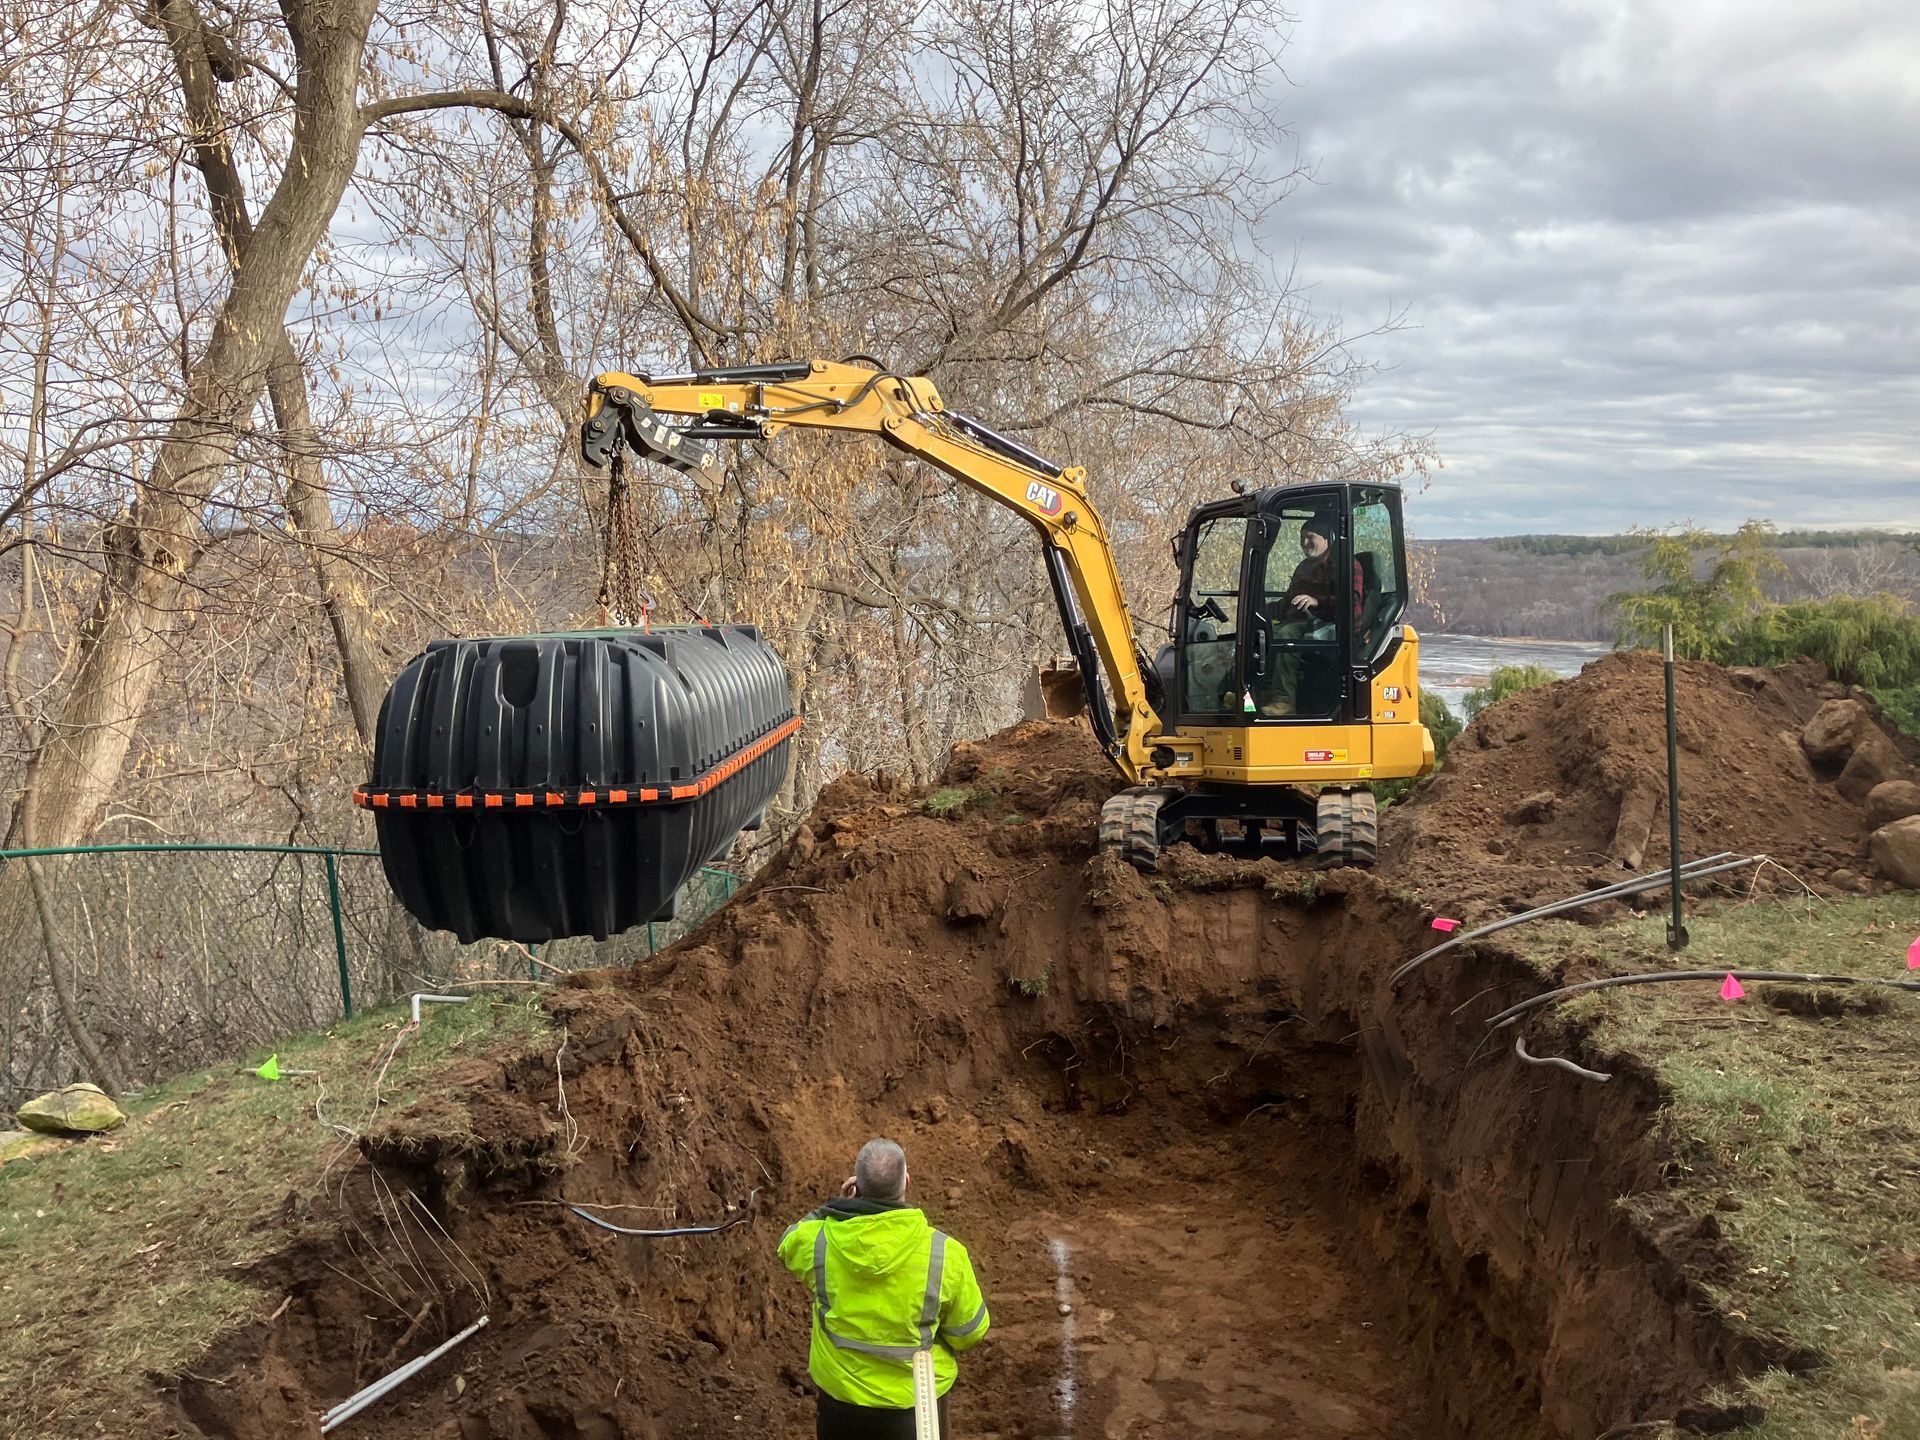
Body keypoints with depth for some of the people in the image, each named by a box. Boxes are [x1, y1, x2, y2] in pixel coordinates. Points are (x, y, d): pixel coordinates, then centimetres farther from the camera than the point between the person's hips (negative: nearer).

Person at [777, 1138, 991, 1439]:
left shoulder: (818, 1241, -20)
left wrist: (835, 1208, -4)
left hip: (839, 1397, 2)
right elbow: (970, 1332, -9)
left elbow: (788, 1244, 7)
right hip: (915, 1403, -1)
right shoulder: (945, 1253, -24)